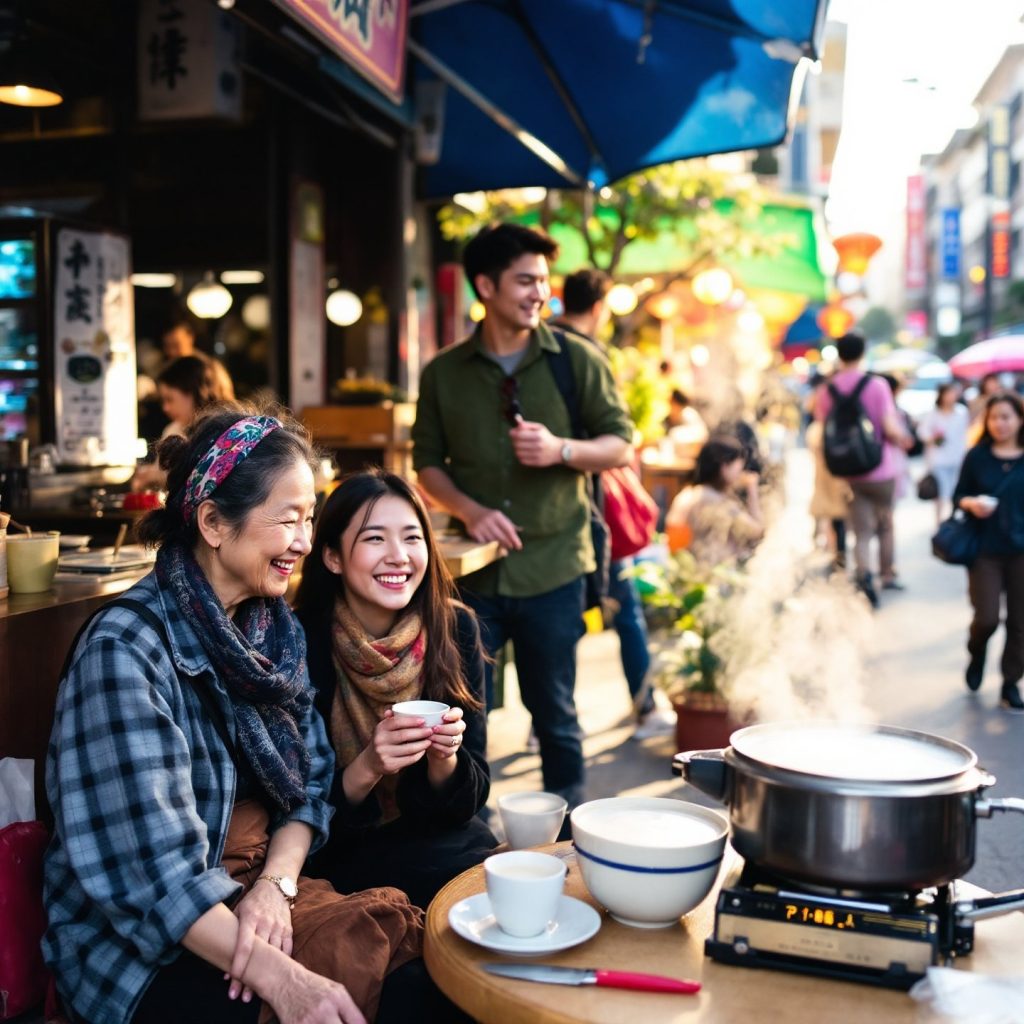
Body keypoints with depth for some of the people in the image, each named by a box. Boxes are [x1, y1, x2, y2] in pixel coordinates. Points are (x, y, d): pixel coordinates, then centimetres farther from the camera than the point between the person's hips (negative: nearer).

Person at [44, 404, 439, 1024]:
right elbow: (148, 864, -23)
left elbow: (309, 783, 5)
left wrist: (276, 884, -15)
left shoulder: (274, 628, 5)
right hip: (143, 946, -6)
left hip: (258, 897, 7)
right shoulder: (124, 652, -18)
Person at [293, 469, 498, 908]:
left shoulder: (455, 629, -5)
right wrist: (366, 767, -27)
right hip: (341, 857, -4)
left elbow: (468, 802, 0)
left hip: (440, 840, 4)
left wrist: (444, 757, -21)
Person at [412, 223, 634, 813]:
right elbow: (428, 462, 7)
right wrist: (471, 511, -12)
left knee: (555, 715, 11)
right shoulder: (444, 373, 4)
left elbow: (621, 446, 1)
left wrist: (561, 449, -18)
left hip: (553, 568, -1)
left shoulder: (577, 360, -1)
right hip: (475, 566, 1)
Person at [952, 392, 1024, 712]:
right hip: (985, 550, -1)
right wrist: (972, 503, -17)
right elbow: (958, 496, 5)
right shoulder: (977, 456, 0)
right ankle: (977, 654, 28)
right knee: (986, 618, -6)